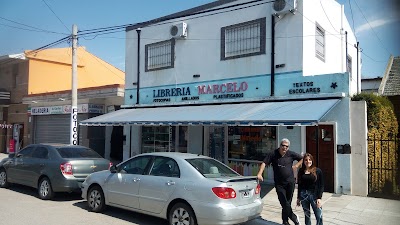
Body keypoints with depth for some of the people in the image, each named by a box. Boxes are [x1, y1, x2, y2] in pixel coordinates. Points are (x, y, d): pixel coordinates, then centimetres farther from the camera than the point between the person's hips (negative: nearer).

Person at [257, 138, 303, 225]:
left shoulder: (291, 154, 1)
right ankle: (294, 217, 17)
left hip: (290, 182, 1)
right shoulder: (273, 154, -5)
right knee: (284, 203, -5)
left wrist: (296, 166, 5)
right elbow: (264, 163, -12)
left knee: (287, 203, 7)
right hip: (279, 183, -1)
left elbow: (302, 158, 17)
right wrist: (259, 174, -24)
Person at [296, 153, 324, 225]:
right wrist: (298, 197, 10)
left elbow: (321, 185, -3)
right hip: (303, 195, 2)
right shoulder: (301, 171, 3)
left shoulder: (318, 171, -3)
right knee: (307, 215, 11)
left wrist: (319, 198, -10)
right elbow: (299, 185, 8)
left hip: (314, 195, -2)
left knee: (319, 216, -6)